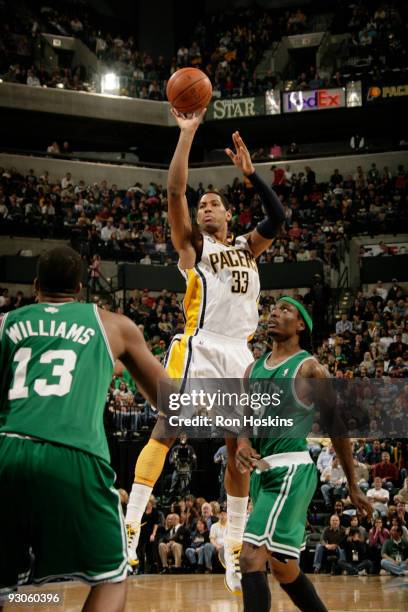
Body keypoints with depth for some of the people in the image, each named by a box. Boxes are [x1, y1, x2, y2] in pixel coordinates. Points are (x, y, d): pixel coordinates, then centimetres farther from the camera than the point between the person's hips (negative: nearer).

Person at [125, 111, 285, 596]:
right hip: (199, 348, -5)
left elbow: (277, 217, 5)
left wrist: (249, 173, -1)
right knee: (165, 431, -15)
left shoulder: (247, 247, 21)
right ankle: (129, 529, -18)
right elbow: (174, 191, -5)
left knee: (240, 450, 6)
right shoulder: (192, 243, 9)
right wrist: (187, 132, -8)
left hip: (239, 352, 5)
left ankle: (234, 547, 14)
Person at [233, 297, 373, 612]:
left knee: (251, 558, -19)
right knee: (284, 569, 15)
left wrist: (353, 486, 3)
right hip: (261, 471, 8)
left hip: (291, 470, -8)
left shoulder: (309, 368, -4)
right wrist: (242, 442, -12)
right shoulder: (254, 368, 15)